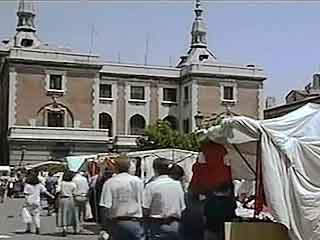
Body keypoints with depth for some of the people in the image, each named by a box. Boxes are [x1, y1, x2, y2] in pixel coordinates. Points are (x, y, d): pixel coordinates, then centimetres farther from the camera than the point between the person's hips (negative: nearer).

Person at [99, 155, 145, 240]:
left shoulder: (109, 183, -6)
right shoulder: (138, 181, 0)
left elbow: (105, 207, -10)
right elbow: (143, 203, 1)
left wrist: (105, 223, 0)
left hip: (117, 222, 0)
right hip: (136, 222, 0)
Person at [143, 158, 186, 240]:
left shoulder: (151, 186, -9)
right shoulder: (177, 184, 3)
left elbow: (146, 210, -11)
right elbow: (182, 208, 5)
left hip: (158, 225, -4)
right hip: (175, 225, 4)